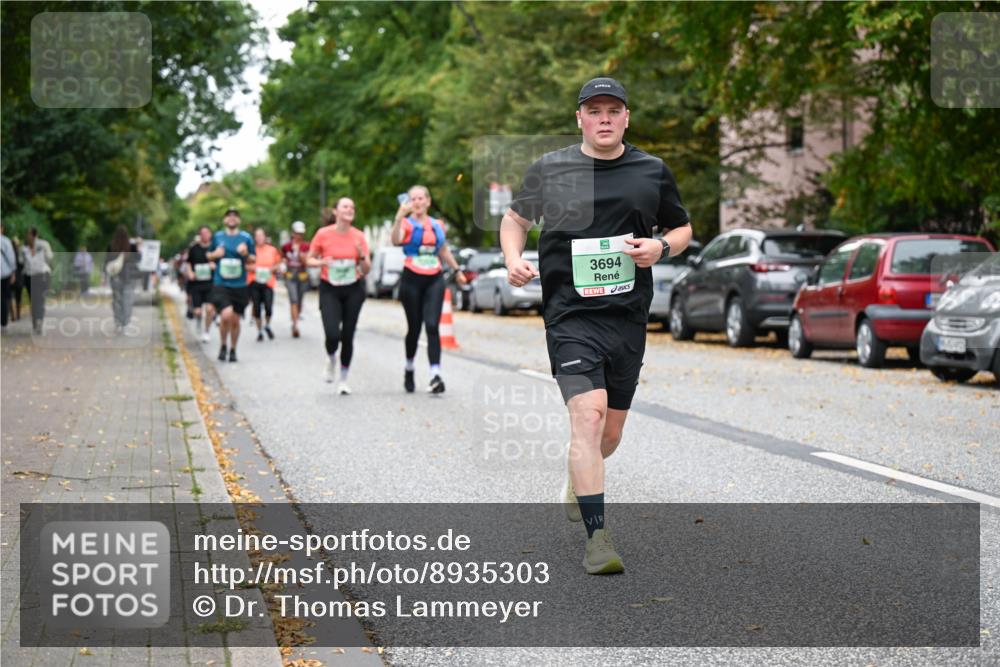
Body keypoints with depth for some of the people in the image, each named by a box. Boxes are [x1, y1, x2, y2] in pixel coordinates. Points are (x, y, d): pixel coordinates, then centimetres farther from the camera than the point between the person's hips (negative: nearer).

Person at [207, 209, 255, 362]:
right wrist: (215, 254, -4)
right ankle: (223, 345, 4)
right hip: (220, 284, -1)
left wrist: (246, 254, -12)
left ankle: (233, 349, 26)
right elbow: (209, 256, 18)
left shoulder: (246, 238, 3)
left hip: (240, 285, 1)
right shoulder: (217, 237, 6)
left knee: (235, 320, 6)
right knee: (226, 315, -20)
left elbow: (253, 260, 9)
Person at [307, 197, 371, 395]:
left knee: (348, 335, 3)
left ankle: (343, 380, 19)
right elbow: (309, 260, 3)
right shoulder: (323, 234, -7)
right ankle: (331, 359, 20)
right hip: (329, 290, -2)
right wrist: (322, 262, -17)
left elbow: (367, 269, 2)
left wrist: (362, 255, -17)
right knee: (332, 335, -17)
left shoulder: (359, 236, -2)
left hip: (353, 290, 2)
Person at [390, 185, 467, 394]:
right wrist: (400, 216, -38)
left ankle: (435, 376, -19)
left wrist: (457, 270, 26)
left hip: (434, 280, 2)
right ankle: (409, 368, 33)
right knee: (414, 328, 7)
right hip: (412, 280, -2)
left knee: (432, 326, -11)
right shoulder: (407, 224, -3)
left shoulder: (438, 225, 11)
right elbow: (396, 240, -26)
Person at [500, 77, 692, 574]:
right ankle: (597, 538, -20)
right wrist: (514, 260, 0)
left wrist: (661, 248, -2)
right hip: (570, 313, -3)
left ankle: (576, 484, 46)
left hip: (628, 314, 3)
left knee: (610, 431, 12)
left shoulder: (653, 172, 9)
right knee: (588, 412, -21)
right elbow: (515, 218, 19)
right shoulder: (550, 169, 4)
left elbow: (682, 229, 20)